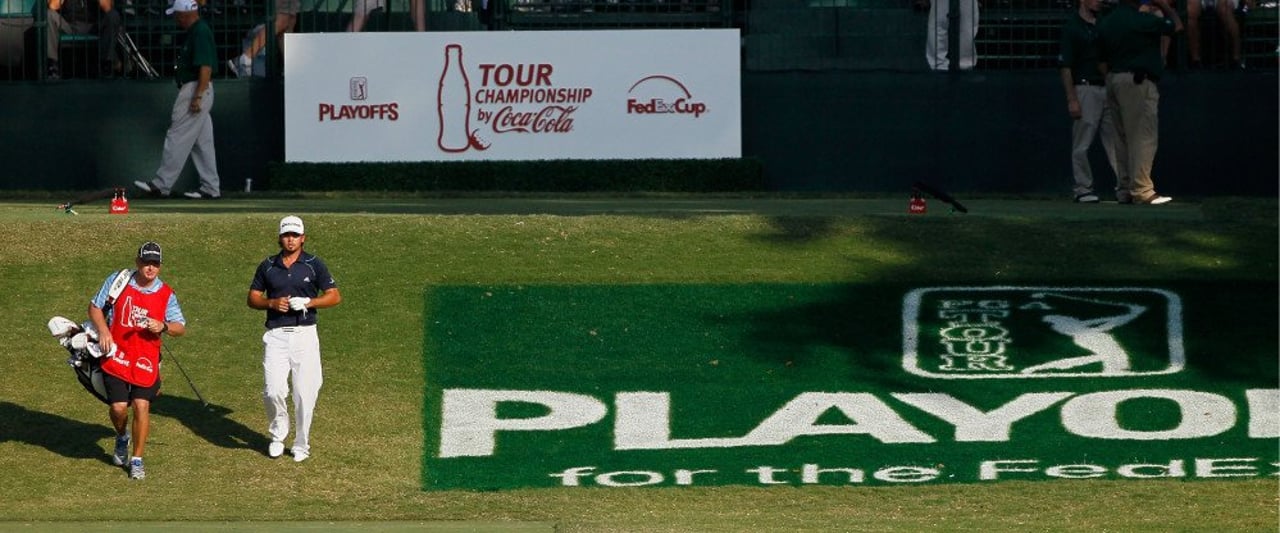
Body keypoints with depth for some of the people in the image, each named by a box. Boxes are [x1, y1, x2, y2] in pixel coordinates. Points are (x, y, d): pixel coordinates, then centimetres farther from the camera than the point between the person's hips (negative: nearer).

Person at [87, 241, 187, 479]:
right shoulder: (118, 281, 1)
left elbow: (181, 328, 1)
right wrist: (103, 331, -7)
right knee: (119, 407, -7)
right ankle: (122, 438, 29)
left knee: (142, 406, -8)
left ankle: (137, 460, 8)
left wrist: (163, 327, -20)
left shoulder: (166, 294, 2)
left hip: (146, 361, 0)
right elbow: (95, 307, 9)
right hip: (116, 356, 0)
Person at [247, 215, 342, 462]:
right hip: (275, 336, 1)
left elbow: (335, 296, 3)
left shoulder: (314, 265, 3)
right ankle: (277, 435, 14)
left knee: (305, 393, -2)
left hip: (304, 334, -1)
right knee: (274, 391, -10)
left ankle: (301, 444, 12)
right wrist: (273, 303, -7)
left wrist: (308, 302, -12)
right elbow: (252, 298, 13)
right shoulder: (267, 266, 9)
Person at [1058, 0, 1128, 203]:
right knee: (1082, 144, -2)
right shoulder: (1071, 26, -5)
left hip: (1107, 89, 6)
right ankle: (1083, 189, 3)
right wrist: (1072, 100, -16)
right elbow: (1064, 66, -9)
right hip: (1085, 89, -6)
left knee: (1118, 140, 3)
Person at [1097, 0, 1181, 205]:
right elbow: (1177, 26, 0)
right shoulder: (1141, 20, -13)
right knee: (1144, 137, -6)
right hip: (1138, 82, -8)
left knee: (1126, 138, 15)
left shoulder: (1105, 24, 10)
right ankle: (1142, 191, -9)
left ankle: (1124, 188, 14)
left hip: (1113, 80, 8)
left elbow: (1102, 61, 14)